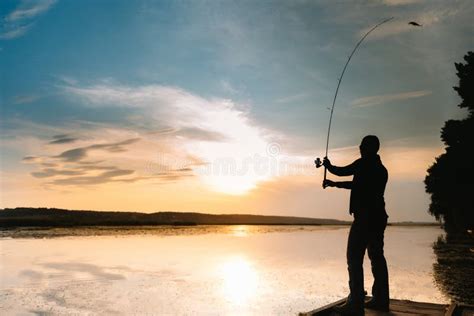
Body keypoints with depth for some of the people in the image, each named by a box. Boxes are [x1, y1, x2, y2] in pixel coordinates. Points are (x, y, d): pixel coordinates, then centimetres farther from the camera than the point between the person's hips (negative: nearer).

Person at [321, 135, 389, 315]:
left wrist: (328, 165, 21)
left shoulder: (364, 163, -8)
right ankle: (381, 300, 17)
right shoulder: (381, 169, 18)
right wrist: (334, 184, 32)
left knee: (354, 258, -9)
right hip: (378, 218, 9)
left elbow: (342, 171, 1)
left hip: (365, 218, -9)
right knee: (377, 257, 12)